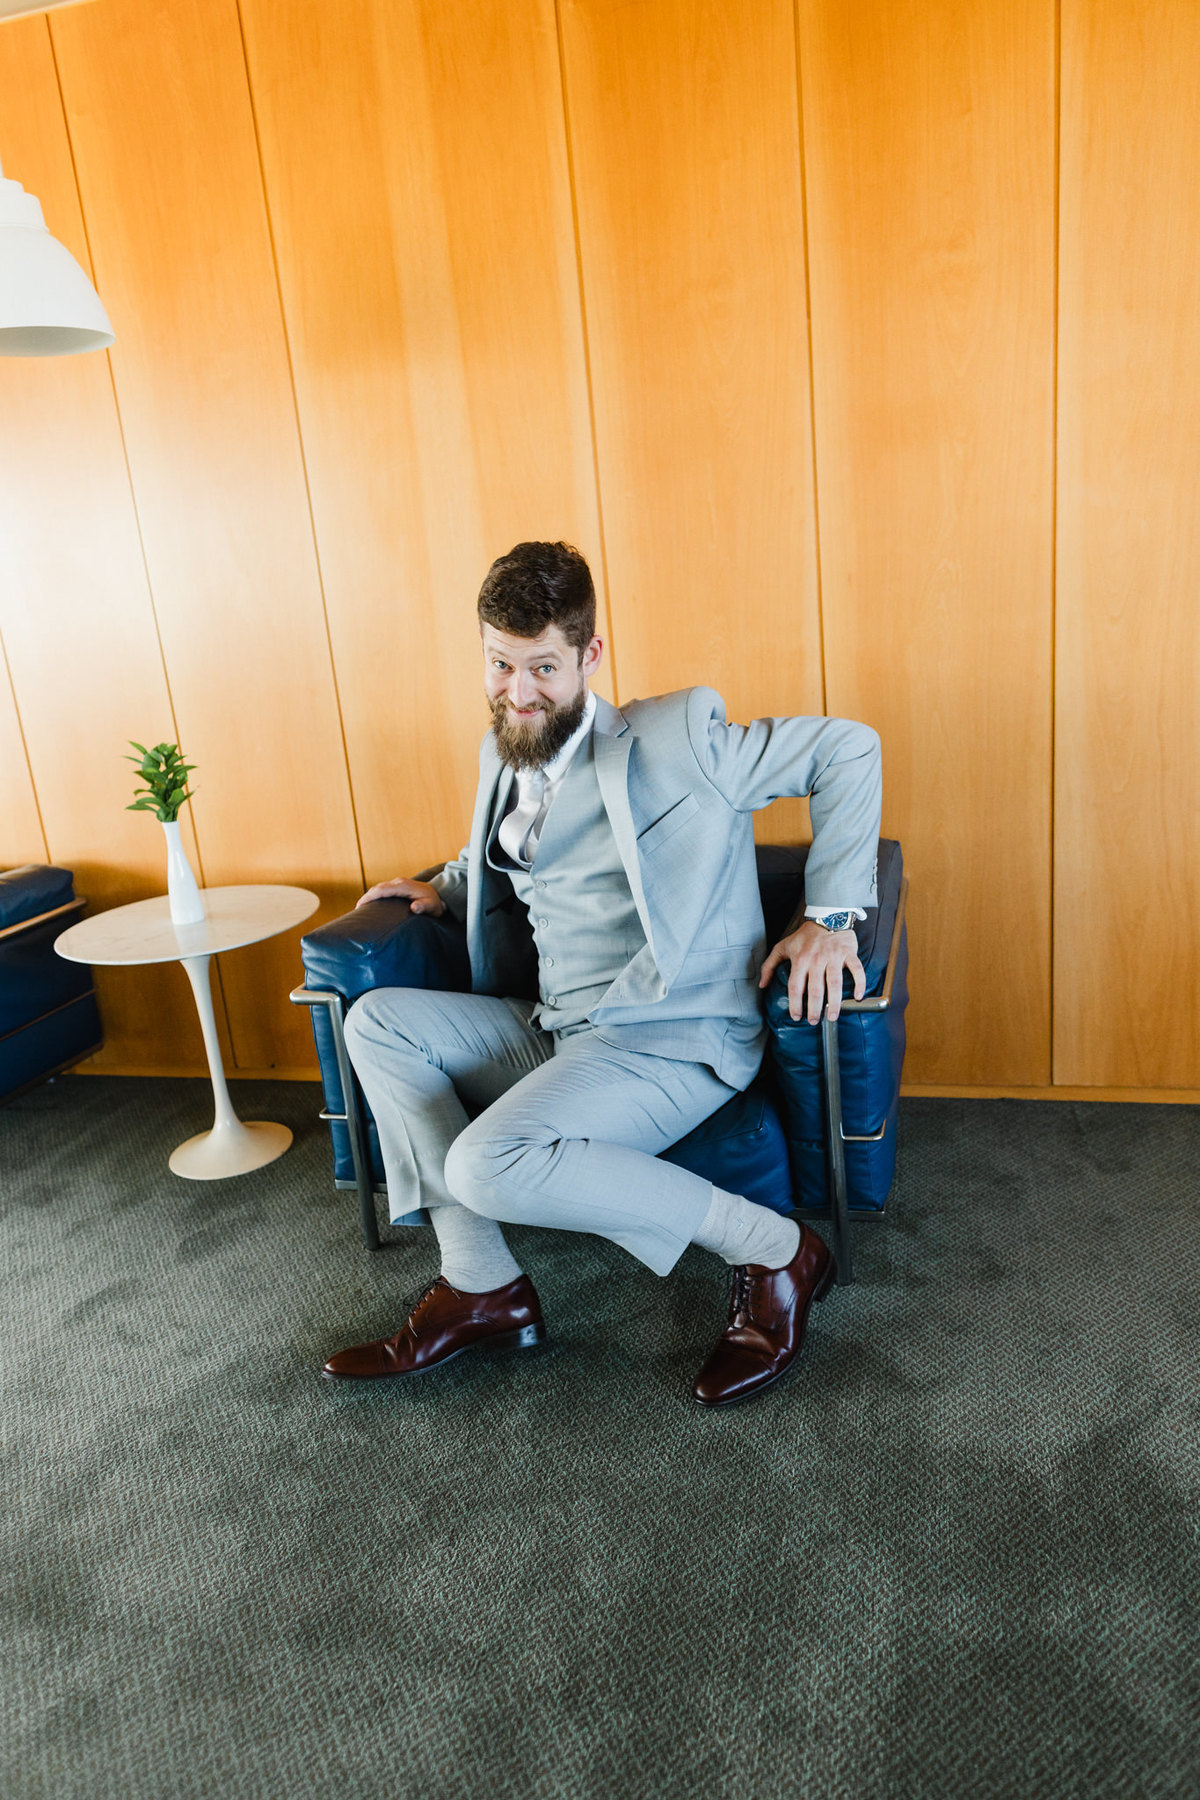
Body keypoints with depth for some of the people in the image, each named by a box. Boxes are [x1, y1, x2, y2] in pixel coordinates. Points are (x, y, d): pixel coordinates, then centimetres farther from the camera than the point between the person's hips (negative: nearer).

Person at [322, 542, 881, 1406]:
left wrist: (831, 915, -15)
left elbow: (848, 748, -10)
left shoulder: (672, 741, -12)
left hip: (674, 1042, -8)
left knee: (488, 1165, -29)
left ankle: (774, 1248, -11)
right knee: (376, 1021, -1)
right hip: (554, 1035, 8)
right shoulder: (504, 755, 12)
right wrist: (447, 887, 17)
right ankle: (480, 1283, -2)